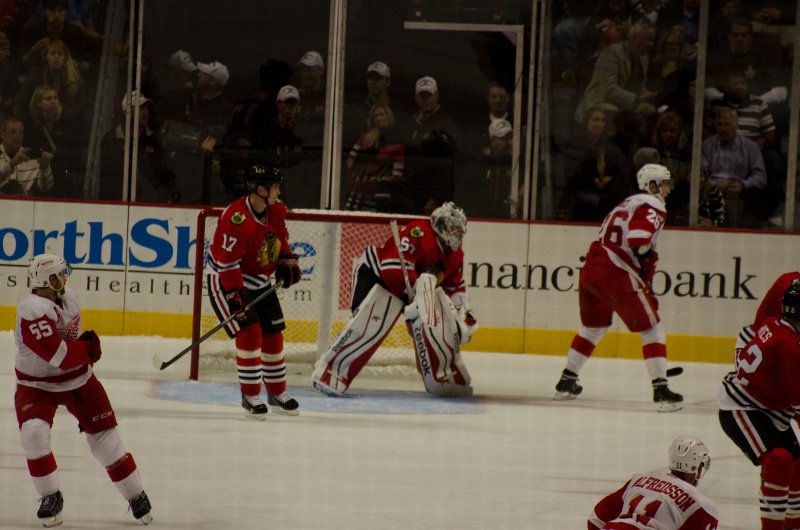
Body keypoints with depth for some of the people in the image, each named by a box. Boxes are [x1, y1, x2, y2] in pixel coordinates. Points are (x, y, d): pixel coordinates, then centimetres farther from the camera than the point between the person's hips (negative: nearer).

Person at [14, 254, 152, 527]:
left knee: (105, 437, 5)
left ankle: (136, 496, 18)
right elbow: (59, 355, -32)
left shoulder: (69, 298, -4)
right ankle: (51, 497, -7)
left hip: (77, 379, 6)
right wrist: (89, 347, -17)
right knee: (33, 432, -26)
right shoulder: (32, 310, -29)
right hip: (36, 384, -5)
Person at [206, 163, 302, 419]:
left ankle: (277, 394, 23)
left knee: (273, 333, 9)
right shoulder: (236, 219, -30)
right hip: (226, 281, -8)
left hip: (259, 281, 8)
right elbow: (227, 262, -29)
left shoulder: (276, 210, -4)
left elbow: (281, 238, 15)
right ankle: (250, 396, -7)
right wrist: (235, 295, -31)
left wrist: (288, 263, 0)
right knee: (249, 332, -17)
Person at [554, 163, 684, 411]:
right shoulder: (653, 206, -4)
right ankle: (661, 391, -9)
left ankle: (566, 382, 33)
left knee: (593, 327, 28)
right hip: (616, 275, -9)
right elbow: (638, 237, -22)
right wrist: (649, 258, -4)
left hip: (590, 269, 9)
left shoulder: (627, 204, 26)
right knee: (652, 330, -2)